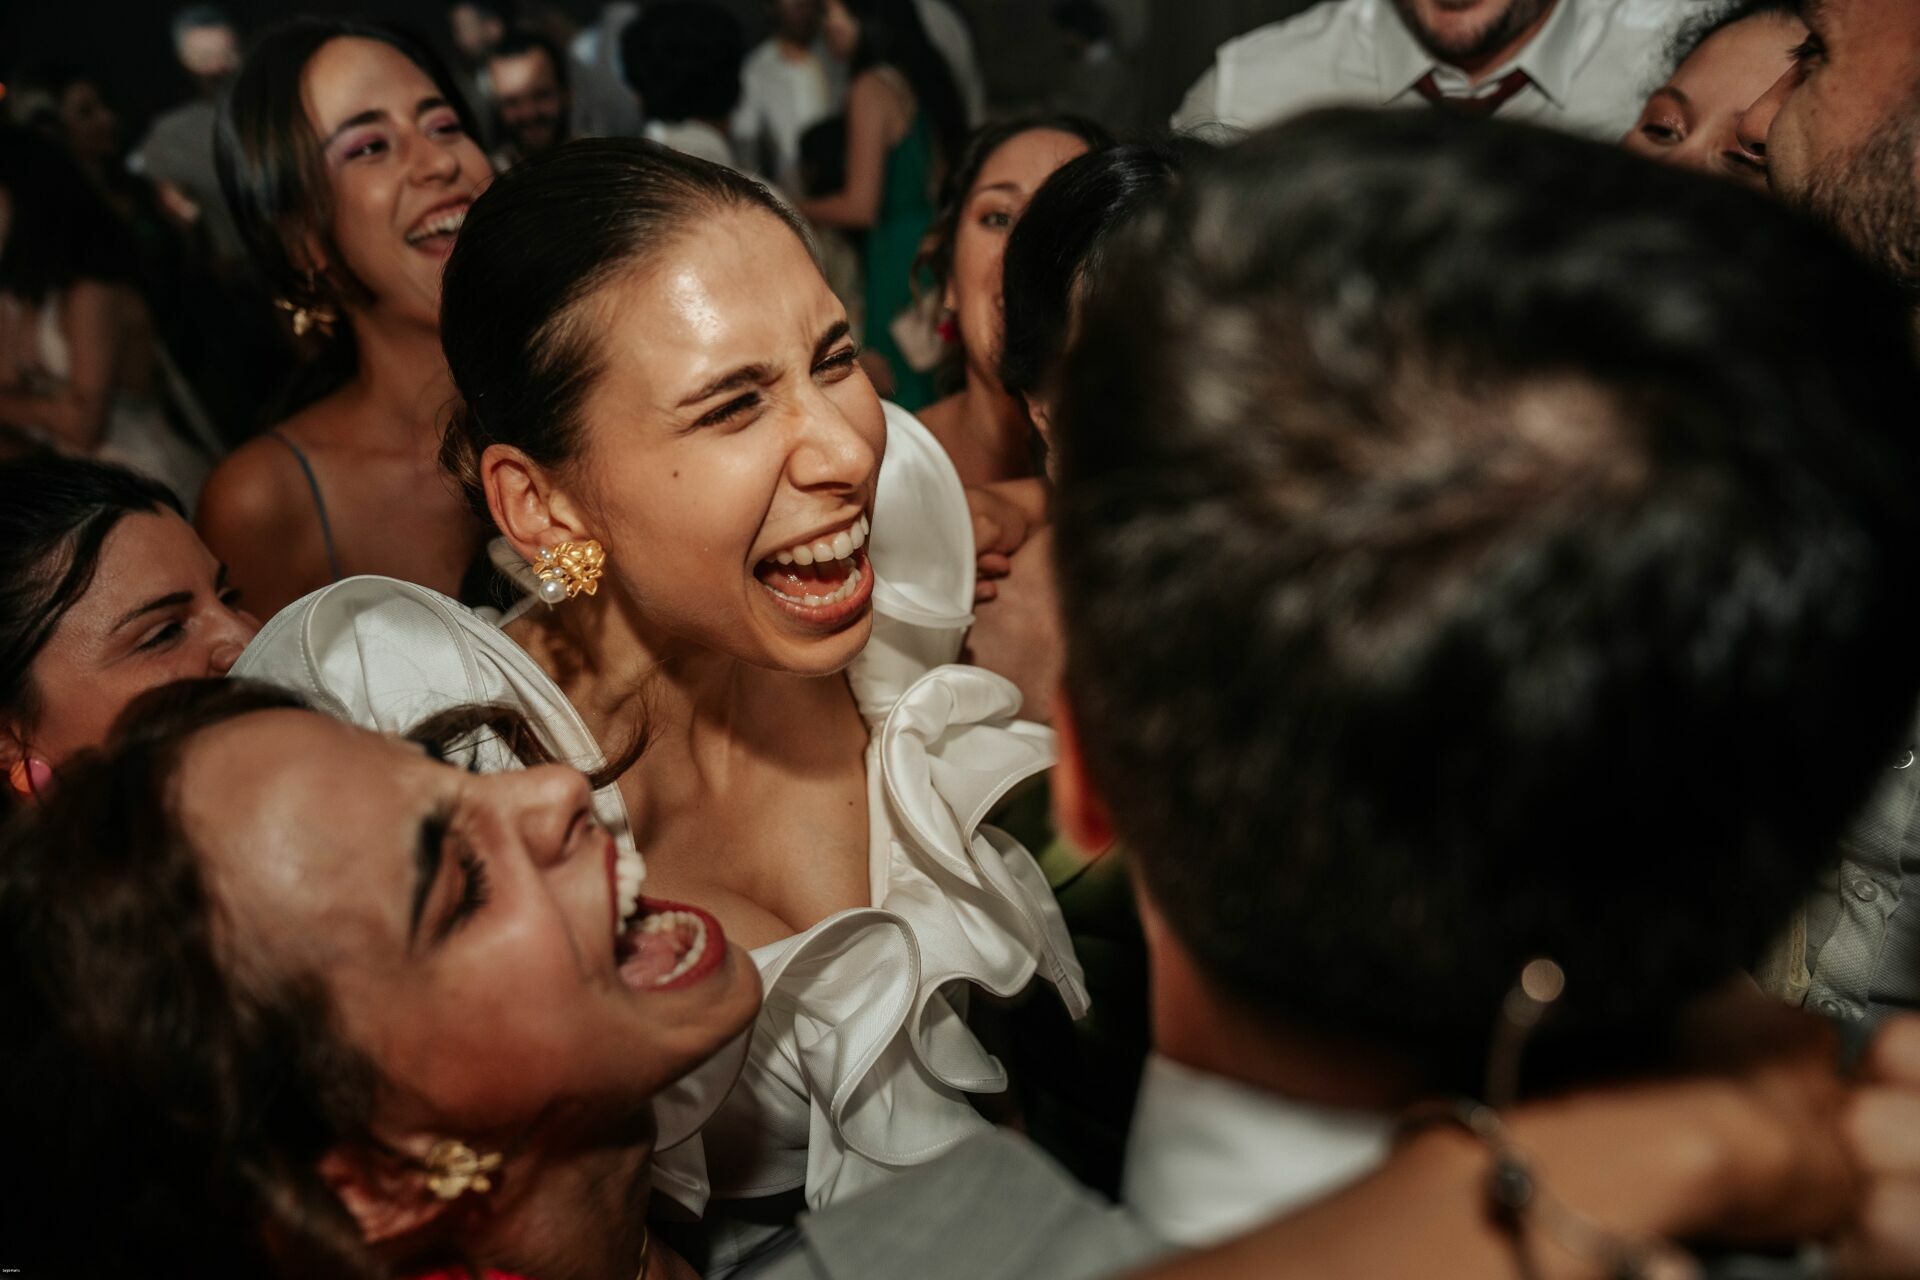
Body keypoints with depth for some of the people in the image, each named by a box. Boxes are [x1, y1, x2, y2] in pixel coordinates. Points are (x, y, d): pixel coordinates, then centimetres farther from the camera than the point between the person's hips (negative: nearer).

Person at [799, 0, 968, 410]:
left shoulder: (872, 88, -13)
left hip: (898, 253, -9)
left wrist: (791, 209, -1)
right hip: (937, 246, 9)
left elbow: (861, 206, -16)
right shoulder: (922, 76, 11)